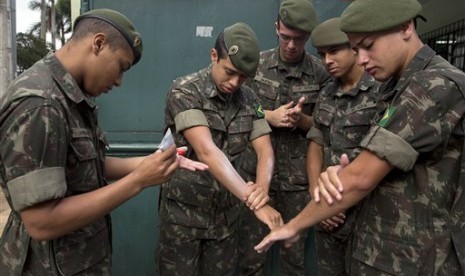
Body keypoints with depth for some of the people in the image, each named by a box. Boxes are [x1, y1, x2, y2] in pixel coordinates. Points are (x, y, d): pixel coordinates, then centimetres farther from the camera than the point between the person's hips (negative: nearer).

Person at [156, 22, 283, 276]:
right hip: (183, 209, -4)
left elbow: (265, 151, -7)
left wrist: (261, 190, -28)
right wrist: (253, 200, -36)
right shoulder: (184, 92, -17)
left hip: (226, 210, 5)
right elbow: (206, 151, -29)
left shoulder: (248, 99, 0)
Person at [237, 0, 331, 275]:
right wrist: (268, 116, -13)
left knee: (295, 251, 14)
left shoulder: (320, 72, -3)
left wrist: (301, 120, -16)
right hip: (256, 170, 1)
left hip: (298, 175, 0)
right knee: (252, 250, 10)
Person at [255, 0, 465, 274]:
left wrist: (294, 225, -12)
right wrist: (339, 173, -15)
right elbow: (374, 171, 6)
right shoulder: (403, 88, 10)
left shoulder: (438, 85, -20)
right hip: (384, 252, 8)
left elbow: (361, 179, -23)